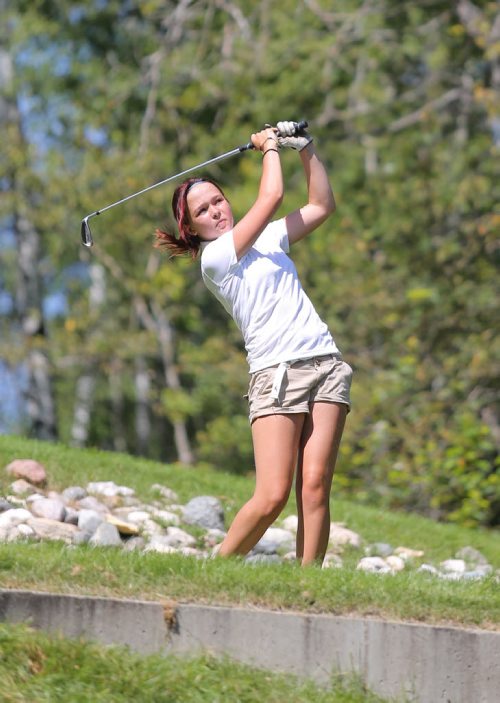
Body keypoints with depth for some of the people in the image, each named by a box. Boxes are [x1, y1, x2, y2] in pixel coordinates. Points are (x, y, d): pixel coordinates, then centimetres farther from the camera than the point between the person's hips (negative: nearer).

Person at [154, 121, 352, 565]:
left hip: (325, 364, 6)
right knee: (272, 496, -15)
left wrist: (305, 148, 18)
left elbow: (322, 206, 26)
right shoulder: (214, 258, -2)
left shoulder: (267, 238, 20)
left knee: (314, 488, -7)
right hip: (276, 374, -6)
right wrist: (270, 147, 9)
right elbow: (272, 198, -7)